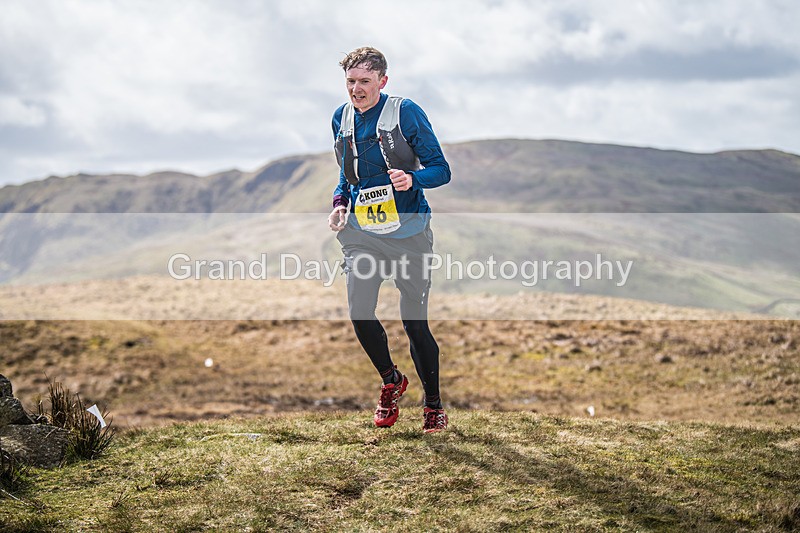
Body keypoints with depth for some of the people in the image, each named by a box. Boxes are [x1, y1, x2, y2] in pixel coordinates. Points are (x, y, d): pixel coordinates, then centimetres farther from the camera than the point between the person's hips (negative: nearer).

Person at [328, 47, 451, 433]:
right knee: (359, 313, -13)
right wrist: (340, 203, 5)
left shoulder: (405, 112, -7)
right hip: (361, 232, 4)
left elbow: (441, 169, -7)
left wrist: (412, 178, -27)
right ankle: (391, 381, 15)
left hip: (407, 232, -4)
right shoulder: (342, 118, 9)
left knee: (415, 322, 0)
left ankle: (433, 404, 20)